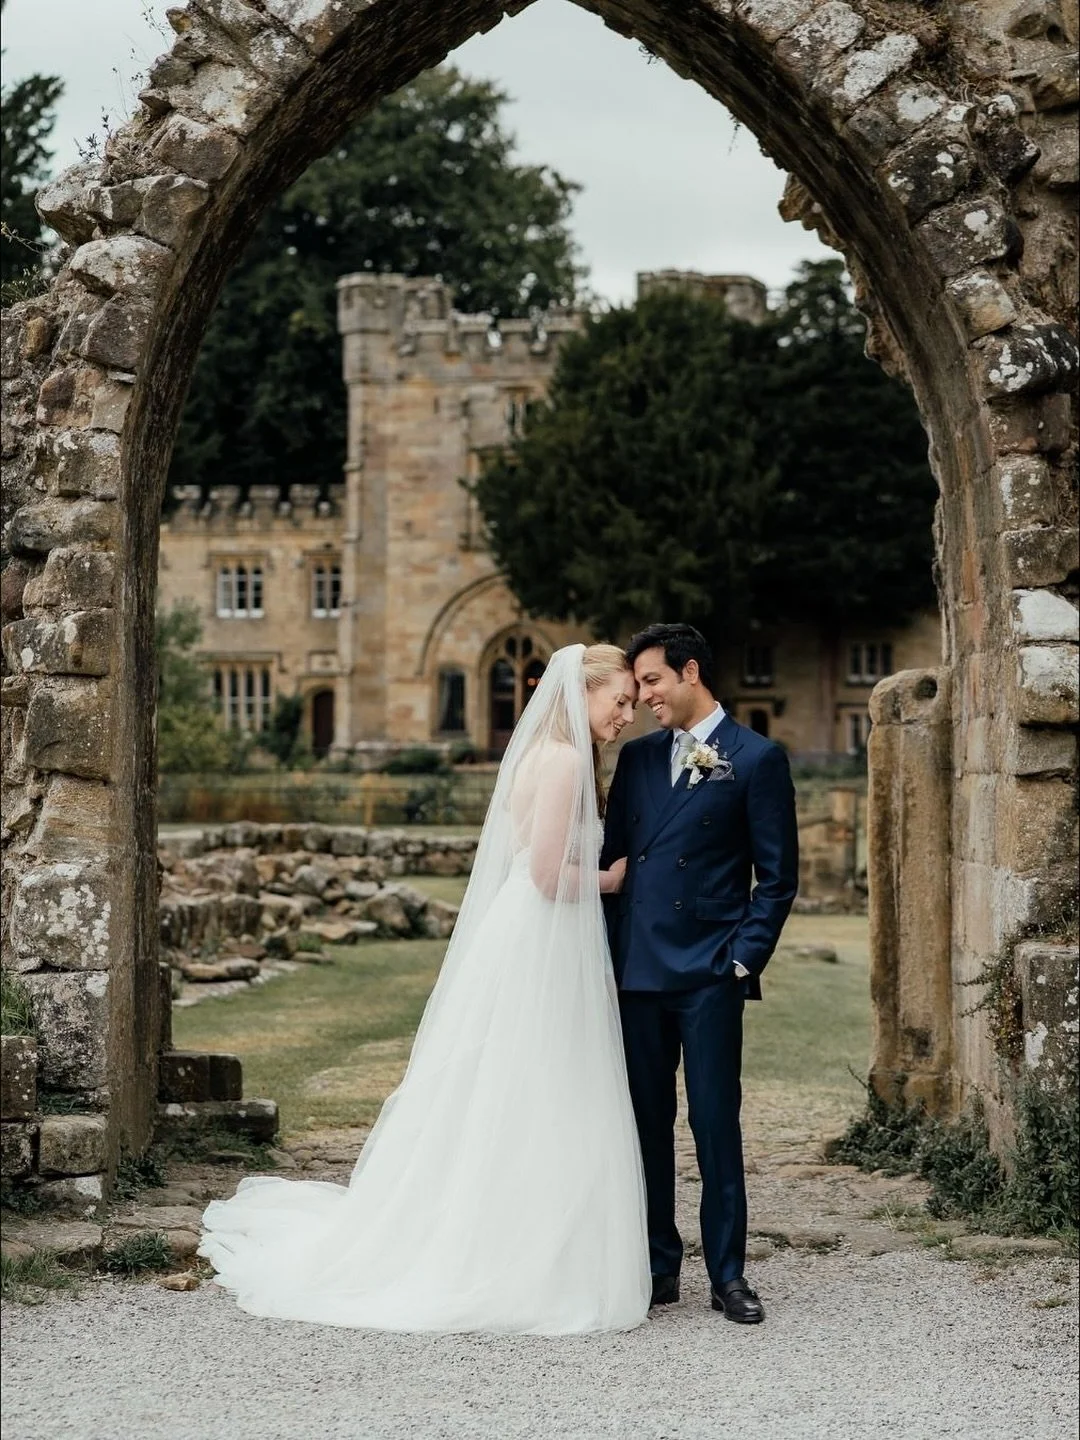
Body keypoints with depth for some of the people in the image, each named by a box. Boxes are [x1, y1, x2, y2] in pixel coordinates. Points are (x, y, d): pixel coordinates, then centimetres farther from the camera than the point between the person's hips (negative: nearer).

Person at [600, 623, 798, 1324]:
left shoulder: (757, 759, -1)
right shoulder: (637, 756, 14)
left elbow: (779, 875, -2)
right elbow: (612, 853, 16)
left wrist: (745, 957, -9)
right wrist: (606, 949, 7)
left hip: (709, 974, -5)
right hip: (636, 968, 5)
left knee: (716, 1122, -4)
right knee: (645, 1123, 7)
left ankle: (728, 1273, 4)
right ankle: (658, 1266, 15)